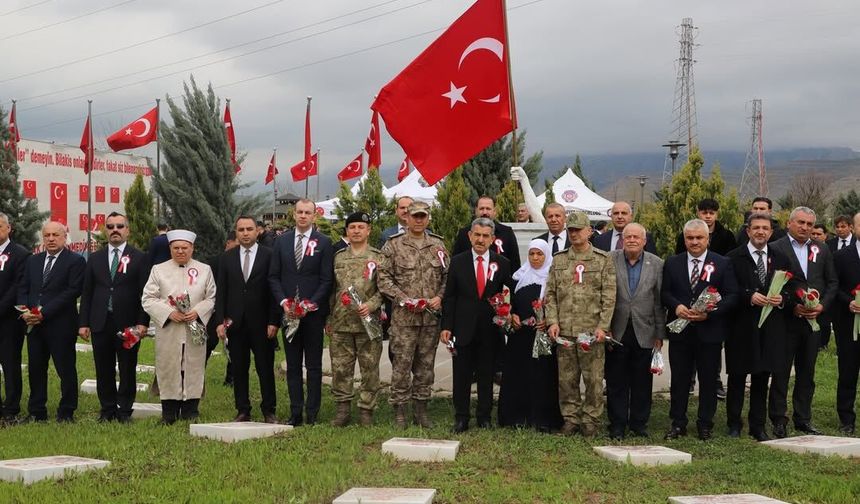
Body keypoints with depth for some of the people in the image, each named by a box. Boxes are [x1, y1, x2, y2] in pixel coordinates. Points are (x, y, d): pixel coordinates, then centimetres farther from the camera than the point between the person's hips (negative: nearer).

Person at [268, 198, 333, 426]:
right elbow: (273, 276, 7)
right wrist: (283, 302, -6)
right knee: (293, 365, 6)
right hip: (288, 312, 3)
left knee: (313, 366, 2)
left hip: (313, 312, -3)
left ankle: (312, 414, 6)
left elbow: (326, 280, -4)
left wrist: (310, 305, -13)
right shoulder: (282, 241, 9)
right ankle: (295, 413, 11)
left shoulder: (323, 242, 0)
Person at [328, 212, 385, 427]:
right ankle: (343, 408, 15)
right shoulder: (338, 257, 11)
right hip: (341, 323, 2)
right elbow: (331, 288, 14)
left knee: (369, 369, 2)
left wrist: (371, 305, -16)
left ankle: (366, 410, 11)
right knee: (340, 368, 4)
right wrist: (329, 318, 10)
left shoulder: (378, 257, 3)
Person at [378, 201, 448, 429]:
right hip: (403, 317, -3)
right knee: (402, 364, -2)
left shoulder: (438, 245, 10)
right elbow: (383, 278, -3)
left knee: (426, 365, 10)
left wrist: (440, 297, -3)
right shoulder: (393, 245, 0)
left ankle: (421, 410, 20)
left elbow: (448, 276, 14)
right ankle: (399, 412, 7)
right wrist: (404, 299, -13)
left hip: (431, 316, 3)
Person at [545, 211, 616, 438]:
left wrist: (602, 326, -10)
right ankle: (570, 418, 17)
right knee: (566, 378, 6)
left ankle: (591, 420, 11)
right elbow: (550, 293, 10)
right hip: (564, 329, 3)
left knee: (593, 378, 0)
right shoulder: (558, 259, 11)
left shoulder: (603, 260, 3)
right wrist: (553, 322, -2)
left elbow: (609, 297, -1)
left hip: (592, 330, -2)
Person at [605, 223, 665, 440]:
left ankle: (639, 423, 19)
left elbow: (660, 301, 4)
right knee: (616, 381, 5)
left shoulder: (656, 264, 4)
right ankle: (617, 425, 14)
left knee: (642, 382, 7)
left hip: (644, 332, 1)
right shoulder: (610, 260, -1)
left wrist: (660, 334, 3)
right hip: (616, 331, -1)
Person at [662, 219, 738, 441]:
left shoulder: (722, 264, 2)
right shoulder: (672, 263, 8)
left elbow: (732, 295, -3)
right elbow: (664, 292, 6)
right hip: (680, 331, 1)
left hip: (710, 330, -1)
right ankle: (678, 423, 15)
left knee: (709, 380, 6)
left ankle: (705, 424, 17)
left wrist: (709, 312, -16)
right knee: (679, 378, 6)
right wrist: (676, 306, -14)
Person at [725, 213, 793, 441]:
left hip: (770, 328, 3)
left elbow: (790, 289, 12)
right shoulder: (734, 258, -2)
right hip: (742, 326, -3)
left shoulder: (781, 259, 11)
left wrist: (781, 298, -8)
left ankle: (758, 426, 18)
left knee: (762, 377, 9)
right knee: (737, 377, 4)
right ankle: (734, 424, 15)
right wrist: (749, 297, -19)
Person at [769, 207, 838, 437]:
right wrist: (793, 306, -15)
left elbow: (833, 282, 11)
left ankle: (803, 418, 20)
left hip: (814, 319, 4)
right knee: (781, 372, 1)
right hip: (786, 320, -4)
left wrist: (822, 305, -4)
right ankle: (779, 420, 8)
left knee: (807, 372, 11)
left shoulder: (822, 250, 10)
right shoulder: (776, 249, -4)